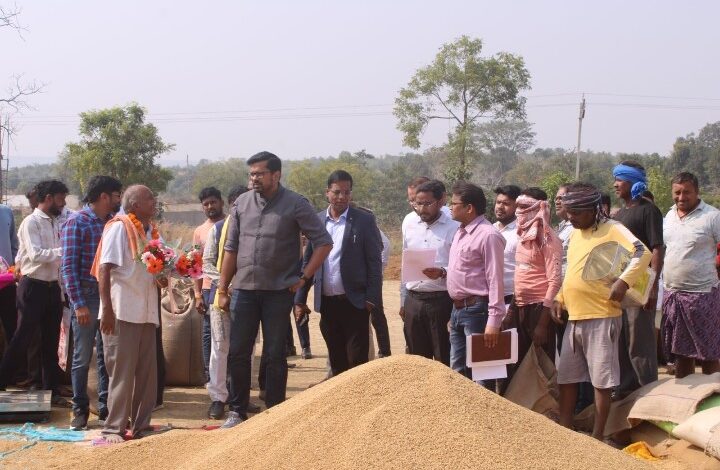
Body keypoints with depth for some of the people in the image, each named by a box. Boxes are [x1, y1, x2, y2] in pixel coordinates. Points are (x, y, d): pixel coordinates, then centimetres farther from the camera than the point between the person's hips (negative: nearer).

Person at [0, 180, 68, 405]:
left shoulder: (55, 224, 11)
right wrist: (64, 250, -23)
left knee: (51, 341, 11)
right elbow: (36, 254, -23)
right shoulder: (31, 222, -11)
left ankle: (52, 389, 19)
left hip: (52, 287, 7)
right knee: (22, 338, -3)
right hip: (33, 287, -7)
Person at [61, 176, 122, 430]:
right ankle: (80, 410, 11)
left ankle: (105, 406, 17)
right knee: (82, 357, 2)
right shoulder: (77, 222, -7)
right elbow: (69, 266, -11)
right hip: (86, 296, -5)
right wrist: (78, 304, -17)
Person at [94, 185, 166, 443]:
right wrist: (107, 308, -20)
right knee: (122, 372, -3)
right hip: (122, 312, -7)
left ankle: (141, 425, 19)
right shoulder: (119, 227, -9)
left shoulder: (151, 232, 13)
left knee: (147, 372, 10)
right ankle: (113, 428, 4)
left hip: (146, 312, 7)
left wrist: (161, 278, 1)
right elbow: (104, 269, -14)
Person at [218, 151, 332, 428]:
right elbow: (231, 248, 9)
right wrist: (222, 289, 7)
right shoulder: (242, 203, 6)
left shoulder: (295, 205, -5)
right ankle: (237, 411, 17)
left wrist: (304, 277, -7)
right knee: (238, 353, 5)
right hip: (244, 289, 3)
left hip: (278, 291, -3)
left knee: (275, 355, 5)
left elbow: (323, 242, -3)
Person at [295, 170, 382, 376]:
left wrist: (372, 298, -11)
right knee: (336, 361, 11)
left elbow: (374, 262, -4)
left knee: (357, 361, -2)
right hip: (326, 302, 4)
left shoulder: (364, 220, -2)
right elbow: (307, 262, 10)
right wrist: (300, 298, 5)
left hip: (354, 302, -4)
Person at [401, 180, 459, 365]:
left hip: (441, 300, -5)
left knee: (444, 360, -1)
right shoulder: (410, 228, 12)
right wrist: (403, 301, 15)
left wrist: (442, 272, -26)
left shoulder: (454, 228, -5)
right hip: (413, 300, 5)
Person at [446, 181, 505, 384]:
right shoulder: (461, 232, 13)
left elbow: (495, 280, -19)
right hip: (457, 309, 9)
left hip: (476, 310, -9)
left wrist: (494, 320, -22)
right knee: (458, 371, 16)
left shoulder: (488, 235, -16)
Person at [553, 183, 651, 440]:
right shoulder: (575, 234, 15)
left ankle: (597, 438, 8)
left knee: (601, 380, 0)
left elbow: (642, 253, -23)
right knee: (566, 377, 12)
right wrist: (560, 298, 12)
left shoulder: (611, 229, -9)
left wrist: (623, 281, -32)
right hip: (574, 319, 8)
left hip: (601, 318, -8)